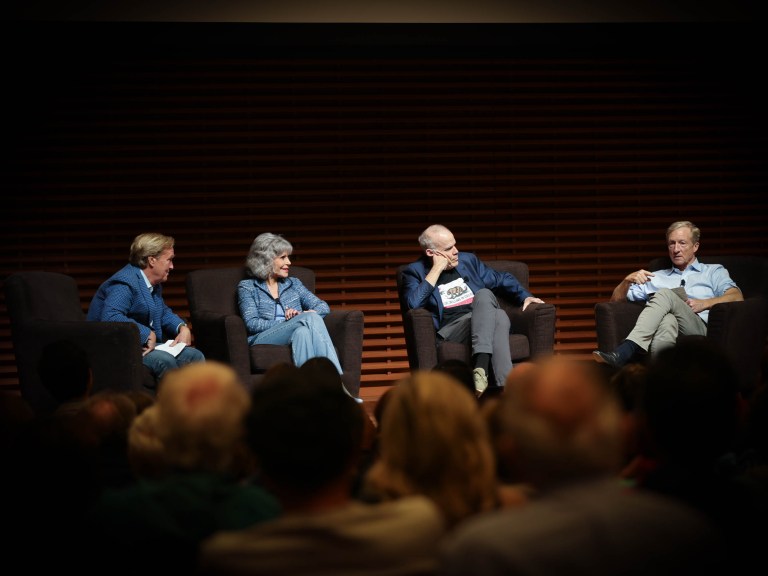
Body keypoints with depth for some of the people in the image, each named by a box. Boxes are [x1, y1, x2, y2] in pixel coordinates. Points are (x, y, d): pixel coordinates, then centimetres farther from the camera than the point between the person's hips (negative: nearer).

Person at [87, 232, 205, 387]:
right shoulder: (125, 283, -19)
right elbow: (110, 317, -35)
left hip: (147, 346, 10)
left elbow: (164, 312, 30)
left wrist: (183, 327, 8)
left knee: (195, 356, -6)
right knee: (164, 361, -33)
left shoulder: (154, 284, 14)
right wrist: (147, 334, -30)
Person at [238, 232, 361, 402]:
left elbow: (324, 307, 13)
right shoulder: (247, 287, 14)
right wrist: (286, 323, -11)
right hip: (263, 341, -3)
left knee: (302, 332, -37)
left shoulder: (293, 284, 25)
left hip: (295, 338, 3)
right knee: (311, 318, -31)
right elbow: (251, 323, -2)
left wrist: (302, 315, -9)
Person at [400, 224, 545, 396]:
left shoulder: (468, 260, 23)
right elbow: (413, 303, -12)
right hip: (451, 329, -4)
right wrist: (437, 269, -8)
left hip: (483, 325, 4)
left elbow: (502, 279, 30)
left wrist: (526, 296, 13)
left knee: (497, 313, -33)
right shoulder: (415, 272, 8)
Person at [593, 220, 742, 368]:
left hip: (700, 327, -2)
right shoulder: (656, 277, 36)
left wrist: (704, 303, -7)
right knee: (668, 320, -36)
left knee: (665, 295, -30)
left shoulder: (713, 271, 29)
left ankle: (625, 351, -49)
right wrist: (628, 280, 7)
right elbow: (616, 300, 29)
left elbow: (737, 297, 9)